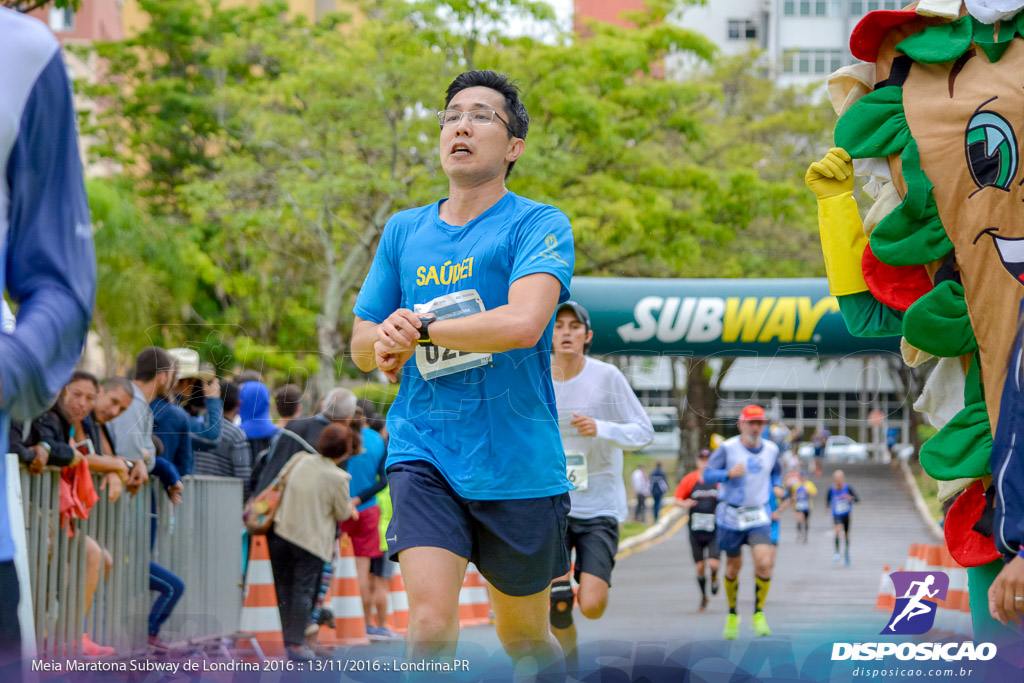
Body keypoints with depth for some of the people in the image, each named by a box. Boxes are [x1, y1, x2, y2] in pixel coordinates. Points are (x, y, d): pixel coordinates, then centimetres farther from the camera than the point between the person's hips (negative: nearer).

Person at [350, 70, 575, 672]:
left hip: (519, 462, -2)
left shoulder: (540, 225, -4)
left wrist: (421, 328, -13)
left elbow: (523, 323, -22)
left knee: (525, 639, 13)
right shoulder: (404, 231, 11)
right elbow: (362, 345, 16)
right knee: (431, 621, -19)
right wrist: (387, 340, -8)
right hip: (424, 453, 2)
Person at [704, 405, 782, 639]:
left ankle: (758, 614, 1)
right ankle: (732, 615, 30)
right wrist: (729, 473, -28)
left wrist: (777, 486, 2)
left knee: (764, 563, -17)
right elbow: (708, 474, -10)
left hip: (760, 518, 1)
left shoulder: (771, 449, 4)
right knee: (733, 567, 9)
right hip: (731, 517, -1)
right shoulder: (727, 448, -8)